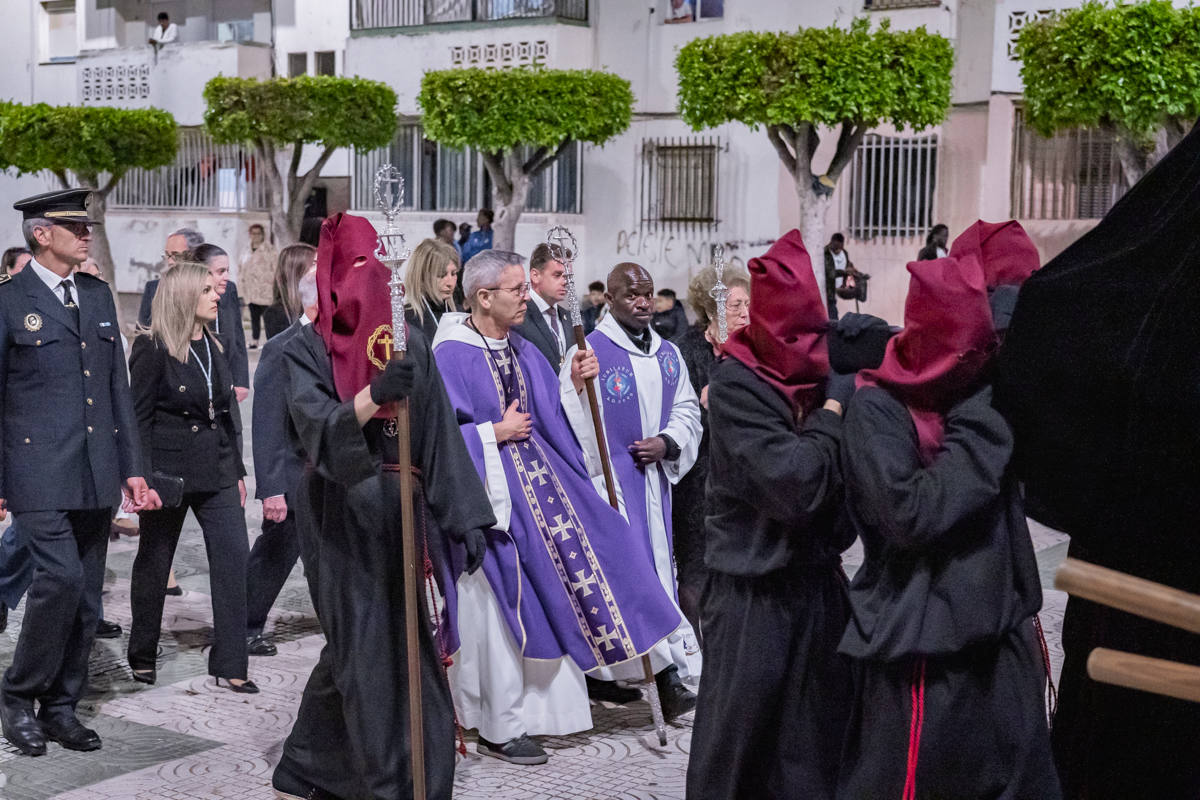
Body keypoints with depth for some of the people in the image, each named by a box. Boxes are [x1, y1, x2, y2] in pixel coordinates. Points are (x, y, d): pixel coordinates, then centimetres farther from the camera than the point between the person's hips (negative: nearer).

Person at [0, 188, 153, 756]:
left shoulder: (98, 294, 14)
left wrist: (130, 466, 12)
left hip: (96, 474, 6)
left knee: (86, 596, 8)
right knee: (61, 576, -17)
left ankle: (61, 707, 21)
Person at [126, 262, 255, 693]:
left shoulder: (214, 346, 12)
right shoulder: (152, 348, -8)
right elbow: (139, 416, -10)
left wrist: (237, 470, 15)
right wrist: (145, 477, -16)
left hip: (217, 472, 6)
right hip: (170, 470, -6)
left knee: (234, 557, -3)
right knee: (154, 562, 8)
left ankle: (230, 664, 3)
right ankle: (142, 657, 25)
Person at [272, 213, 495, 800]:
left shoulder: (408, 344, 5)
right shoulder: (305, 350, -4)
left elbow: (440, 434, 3)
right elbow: (318, 430, -21)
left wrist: (465, 517, 0)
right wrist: (376, 393, -38)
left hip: (402, 514, 4)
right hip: (340, 518, -4)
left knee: (407, 646, 8)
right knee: (365, 652, -4)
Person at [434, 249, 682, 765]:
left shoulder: (523, 351, 11)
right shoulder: (452, 355, -13)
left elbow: (552, 414, 15)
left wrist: (573, 385, -1)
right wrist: (496, 433, -14)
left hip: (540, 484, 7)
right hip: (490, 492, -7)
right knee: (501, 609, -2)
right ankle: (499, 728, 11)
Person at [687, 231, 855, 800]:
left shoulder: (824, 378, 4)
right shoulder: (735, 387, -14)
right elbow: (793, 486, -24)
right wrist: (834, 409, -13)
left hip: (818, 583, 5)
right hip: (753, 595, -5)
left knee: (816, 748, 10)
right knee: (739, 737, 4)